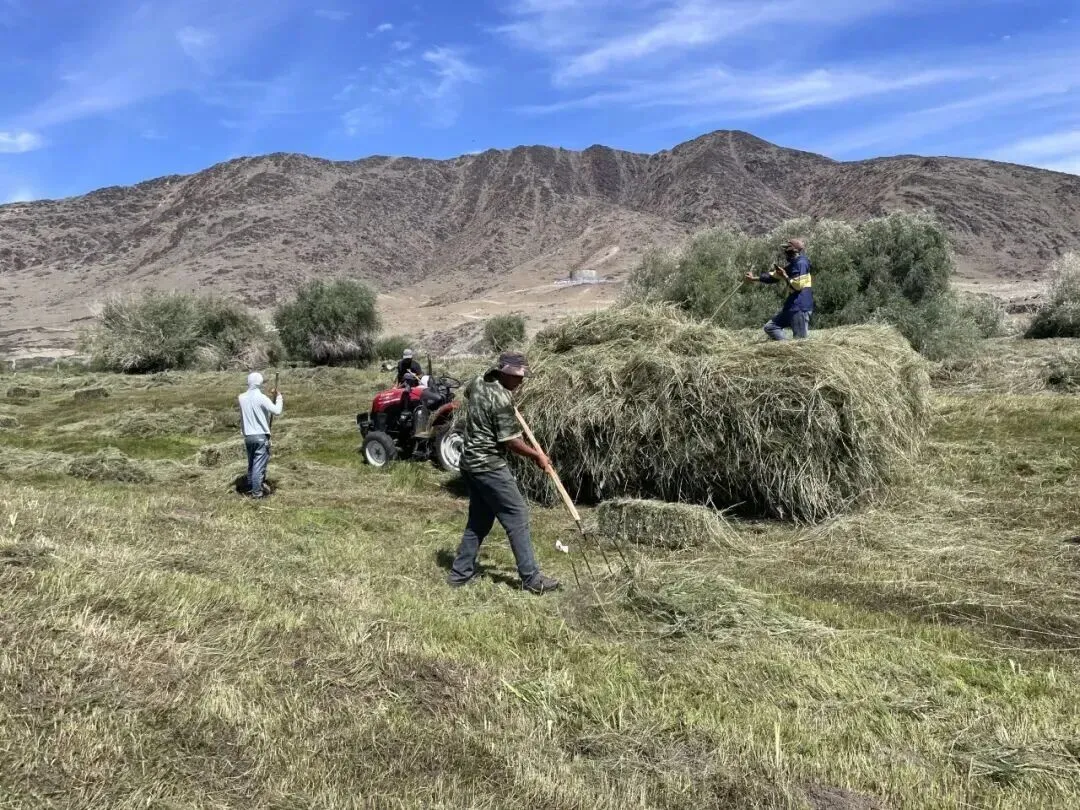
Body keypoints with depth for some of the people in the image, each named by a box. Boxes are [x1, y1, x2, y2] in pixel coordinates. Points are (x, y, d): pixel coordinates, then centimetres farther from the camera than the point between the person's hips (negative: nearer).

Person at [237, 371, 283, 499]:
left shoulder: (242, 397, 3)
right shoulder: (262, 398, -15)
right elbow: (277, 411, -15)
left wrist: (271, 397, 14)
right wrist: (279, 398, 2)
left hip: (248, 436, 6)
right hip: (261, 436, -6)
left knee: (251, 463, 18)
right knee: (259, 464, -1)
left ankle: (250, 487, 26)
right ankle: (256, 491, 1)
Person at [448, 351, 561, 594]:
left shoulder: (479, 383, 7)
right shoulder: (502, 400, -20)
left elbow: (467, 392, 33)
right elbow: (510, 441, -18)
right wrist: (537, 455, -6)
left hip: (470, 463, 10)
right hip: (489, 466, -9)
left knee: (479, 519, 17)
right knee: (517, 516, -3)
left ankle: (460, 573, 21)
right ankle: (531, 578, 1)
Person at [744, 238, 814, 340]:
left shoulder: (801, 263, -13)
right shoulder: (792, 264, 16)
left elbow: (798, 285, -21)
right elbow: (773, 276, 24)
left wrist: (784, 276, -10)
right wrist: (754, 279, 24)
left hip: (800, 307, -10)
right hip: (791, 306, 10)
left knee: (801, 339, -10)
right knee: (770, 327, 10)